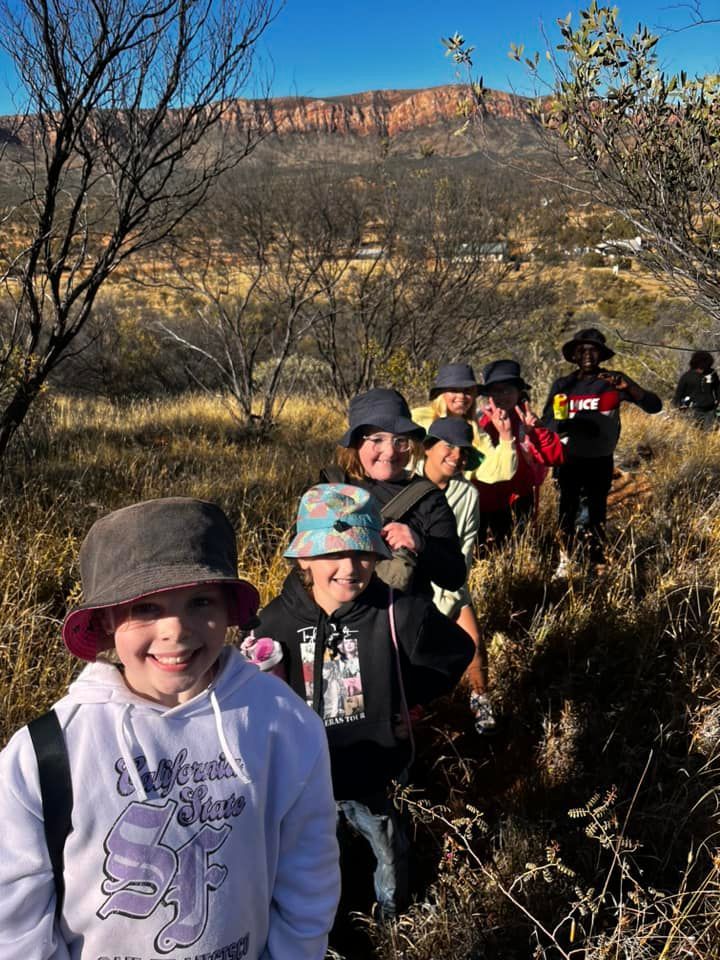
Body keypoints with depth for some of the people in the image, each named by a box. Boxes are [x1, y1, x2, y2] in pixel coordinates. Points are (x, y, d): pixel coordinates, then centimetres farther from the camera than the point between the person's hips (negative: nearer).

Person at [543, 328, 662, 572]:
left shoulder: (614, 381, -4)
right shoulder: (563, 384, -2)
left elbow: (654, 405, -10)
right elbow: (546, 423, -4)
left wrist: (628, 388, -26)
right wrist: (566, 423, -26)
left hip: (601, 461, 0)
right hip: (569, 460, 0)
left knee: (598, 512, 7)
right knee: (567, 510, 4)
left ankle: (598, 564, 18)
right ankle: (564, 562, 16)